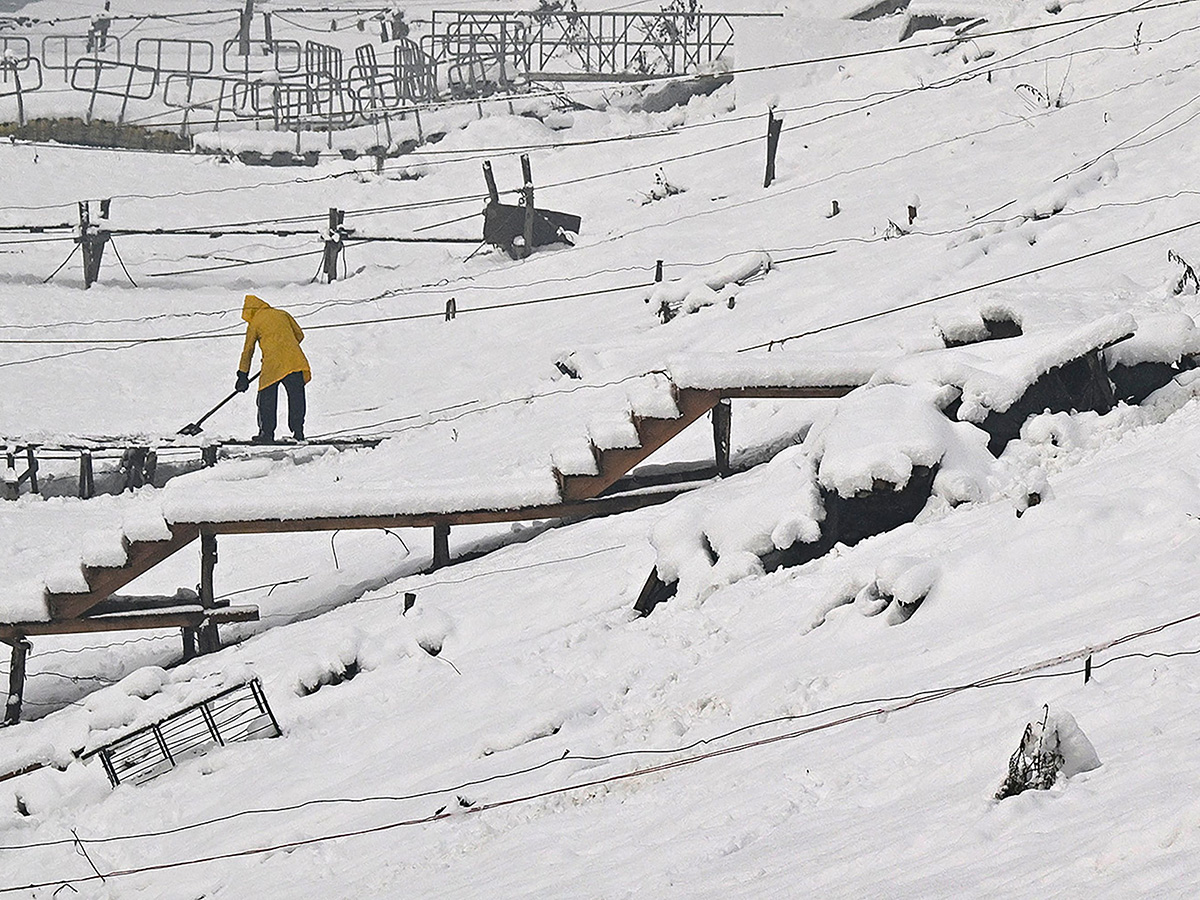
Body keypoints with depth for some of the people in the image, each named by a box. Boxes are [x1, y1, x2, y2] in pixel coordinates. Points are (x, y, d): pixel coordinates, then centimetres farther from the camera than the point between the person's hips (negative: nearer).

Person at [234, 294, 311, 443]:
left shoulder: (254, 323, 9)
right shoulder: (282, 314, 19)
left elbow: (248, 350, 12)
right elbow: (299, 335, 21)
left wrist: (243, 375, 18)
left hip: (272, 363, -3)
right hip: (295, 361, 3)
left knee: (266, 400, 6)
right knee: (296, 397, 6)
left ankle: (266, 432, 3)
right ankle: (298, 432, 3)